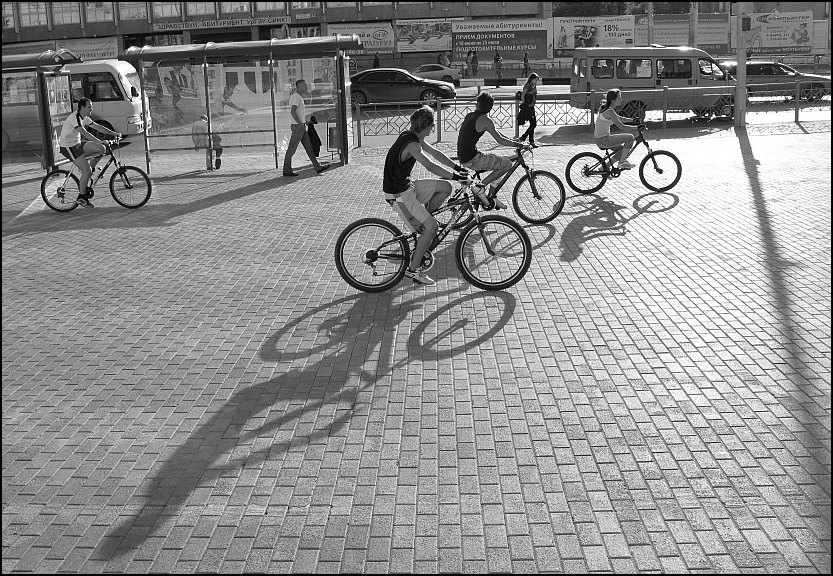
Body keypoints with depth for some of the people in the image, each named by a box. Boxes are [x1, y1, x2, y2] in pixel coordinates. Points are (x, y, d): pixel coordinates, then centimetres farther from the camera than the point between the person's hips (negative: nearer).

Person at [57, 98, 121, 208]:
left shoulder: (84, 118, 7)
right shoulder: (75, 117, -22)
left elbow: (97, 127, 14)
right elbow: (85, 133, -32)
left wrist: (114, 133, 8)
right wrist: (101, 142, -38)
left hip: (77, 144, 9)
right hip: (68, 147, -9)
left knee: (101, 149, -2)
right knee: (86, 170, -15)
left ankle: (86, 176, 9)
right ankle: (81, 198, -3)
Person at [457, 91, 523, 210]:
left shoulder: (469, 115, 13)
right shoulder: (485, 120, -14)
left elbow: (495, 131, 21)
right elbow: (500, 140, -15)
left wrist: (512, 140, 22)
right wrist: (518, 144, -3)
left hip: (463, 157, 9)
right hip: (471, 160, -9)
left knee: (499, 162, 25)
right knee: (507, 164, -6)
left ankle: (492, 197, 25)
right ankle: (480, 187, -6)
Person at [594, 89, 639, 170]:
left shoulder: (605, 108, 9)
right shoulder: (610, 112, -20)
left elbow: (618, 118, 25)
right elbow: (622, 127, -21)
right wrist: (637, 128, -15)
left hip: (600, 139, 10)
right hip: (604, 140, -10)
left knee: (624, 150, 21)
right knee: (630, 137, -8)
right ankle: (622, 163, -1)